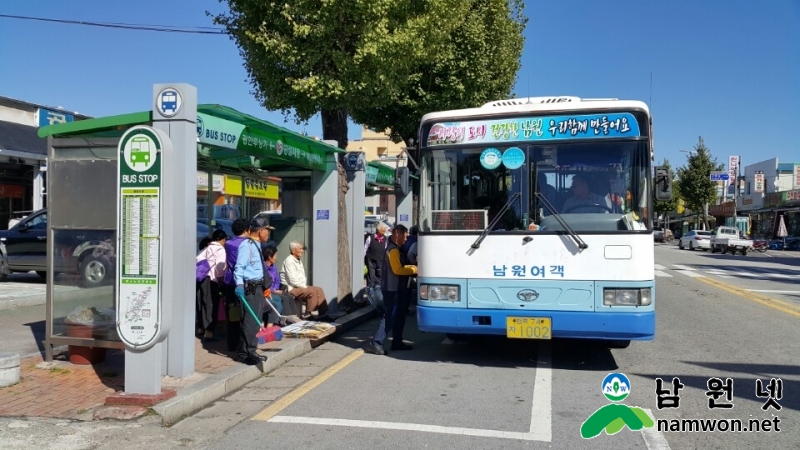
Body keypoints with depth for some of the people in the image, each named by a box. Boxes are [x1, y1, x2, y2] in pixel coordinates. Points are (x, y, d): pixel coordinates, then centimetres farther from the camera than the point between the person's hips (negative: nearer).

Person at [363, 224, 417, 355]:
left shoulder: (393, 248, 17)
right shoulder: (393, 250, -16)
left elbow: (398, 267, 20)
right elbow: (397, 269, -23)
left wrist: (412, 267, 8)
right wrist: (414, 269, -15)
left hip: (393, 288, 10)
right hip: (391, 289, -10)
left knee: (399, 315, 16)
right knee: (389, 317, -10)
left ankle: (397, 342, 23)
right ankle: (375, 343, -10)